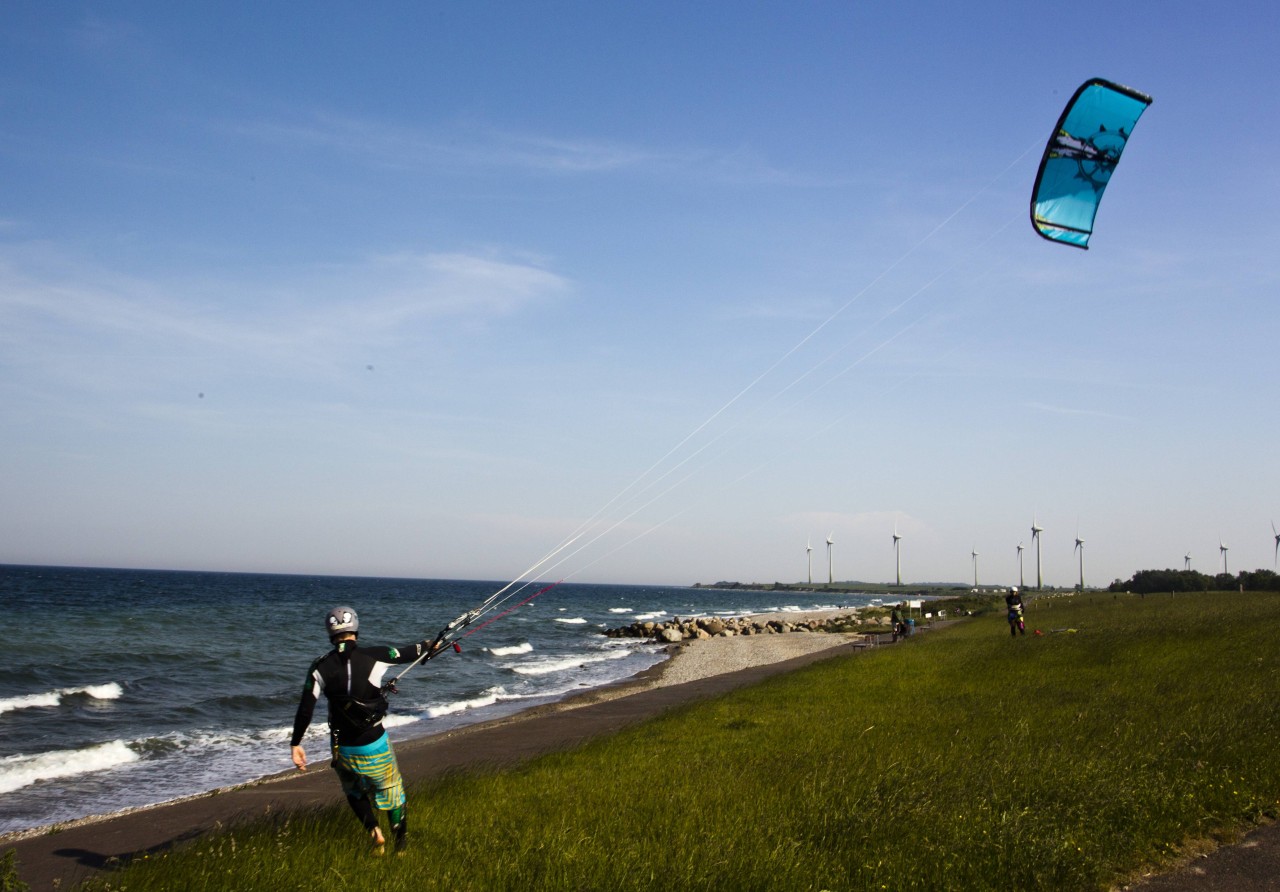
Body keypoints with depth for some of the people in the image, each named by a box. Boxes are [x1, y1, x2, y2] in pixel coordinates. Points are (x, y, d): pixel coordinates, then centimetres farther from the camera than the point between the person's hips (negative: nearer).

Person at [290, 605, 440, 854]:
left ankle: (374, 831, 6)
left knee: (355, 793, 25)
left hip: (343, 749, 1)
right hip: (375, 745, -1)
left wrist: (295, 744, 1)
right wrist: (430, 644, 26)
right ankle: (401, 840, 27)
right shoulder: (375, 657, -12)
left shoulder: (320, 668, -9)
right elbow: (409, 654, 6)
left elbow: (305, 709, -9)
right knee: (390, 791, 20)